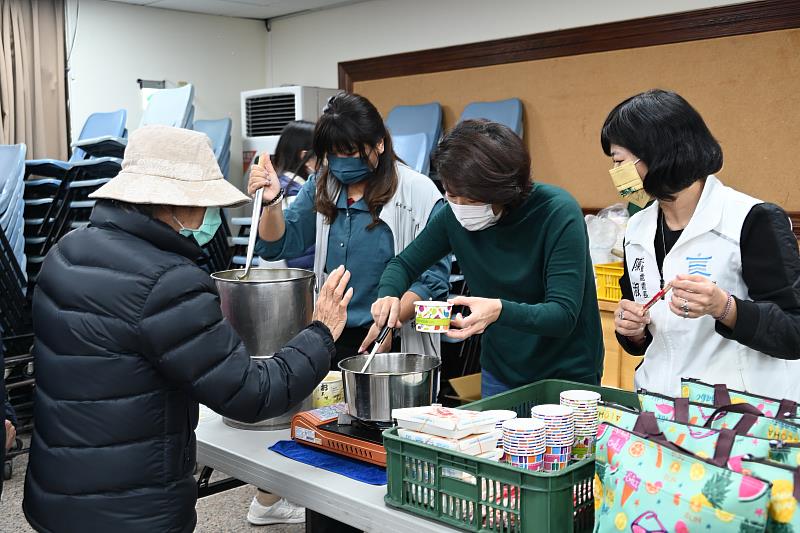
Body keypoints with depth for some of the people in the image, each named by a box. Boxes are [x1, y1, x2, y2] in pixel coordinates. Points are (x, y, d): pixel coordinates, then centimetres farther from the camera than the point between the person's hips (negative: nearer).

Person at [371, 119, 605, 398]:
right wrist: (388, 296, -17)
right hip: (498, 375, 4)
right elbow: (404, 263, 6)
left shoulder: (558, 212, -23)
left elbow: (564, 315, -26)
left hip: (566, 378, -4)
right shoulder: (454, 216, -10)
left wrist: (500, 311, -44)